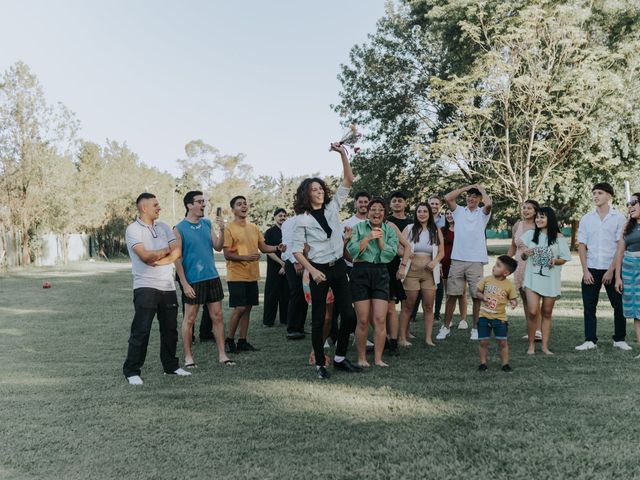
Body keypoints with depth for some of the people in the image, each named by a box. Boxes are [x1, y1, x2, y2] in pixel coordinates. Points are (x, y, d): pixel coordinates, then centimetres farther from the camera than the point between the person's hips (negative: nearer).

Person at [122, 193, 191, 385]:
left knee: (170, 329, 13)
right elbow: (145, 256, -17)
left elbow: (177, 252, 3)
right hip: (145, 287, -6)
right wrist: (166, 250, -2)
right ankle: (131, 371, 3)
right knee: (141, 330, -5)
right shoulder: (133, 229, -5)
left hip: (168, 286, 6)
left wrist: (159, 260, -12)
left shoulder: (163, 227, 13)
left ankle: (170, 366, 27)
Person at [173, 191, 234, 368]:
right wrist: (184, 284, -12)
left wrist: (222, 230, -11)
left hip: (212, 277, 5)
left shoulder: (207, 224, 9)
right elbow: (177, 258, -8)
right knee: (190, 319, 4)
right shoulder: (179, 229, -7)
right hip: (193, 280, -5)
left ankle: (222, 355, 14)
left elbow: (218, 247, 5)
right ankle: (188, 357, 15)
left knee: (217, 316, 7)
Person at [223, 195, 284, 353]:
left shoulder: (254, 228, 12)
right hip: (236, 276, -6)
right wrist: (245, 257, -26)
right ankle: (229, 340, 8)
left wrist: (277, 248, -6)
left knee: (247, 308, 9)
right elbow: (227, 254, -12)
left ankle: (242, 341, 17)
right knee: (239, 308, -9)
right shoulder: (229, 229, -8)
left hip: (252, 276, 6)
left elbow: (263, 247, 12)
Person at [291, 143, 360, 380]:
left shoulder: (333, 206, 5)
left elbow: (348, 180, 2)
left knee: (349, 315, 3)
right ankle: (320, 364, 14)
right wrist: (312, 271, -14)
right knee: (319, 319, 2)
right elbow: (297, 250, -5)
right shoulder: (303, 220, -5)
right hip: (319, 270, -4)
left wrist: (342, 153, -8)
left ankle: (340, 358, 19)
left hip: (339, 267, 4)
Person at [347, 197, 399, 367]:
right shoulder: (358, 227, 4)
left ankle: (378, 359, 5)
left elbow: (391, 253, -3)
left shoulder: (389, 230, 10)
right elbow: (352, 250, -8)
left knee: (380, 320, -5)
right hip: (361, 272, -2)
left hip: (381, 274, 2)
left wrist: (380, 238, -9)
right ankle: (361, 358, 13)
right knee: (363, 320, 1)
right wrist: (368, 238, -15)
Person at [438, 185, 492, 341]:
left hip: (476, 261, -1)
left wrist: (481, 189, 0)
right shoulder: (459, 211, 10)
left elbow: (489, 203, -17)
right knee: (452, 294, 5)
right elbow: (447, 197, -5)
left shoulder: (483, 213, 6)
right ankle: (446, 327, 14)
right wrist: (465, 187, 3)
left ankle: (475, 328, 16)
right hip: (457, 259, 1)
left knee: (477, 296, 4)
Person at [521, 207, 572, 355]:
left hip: (551, 280, 0)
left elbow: (564, 259, 5)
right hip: (533, 279, 0)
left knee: (547, 314, 7)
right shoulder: (530, 234, 5)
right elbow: (523, 257, 12)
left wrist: (555, 261, -15)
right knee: (533, 312, -11)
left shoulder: (558, 237, 0)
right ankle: (531, 344, 4)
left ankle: (545, 346, 15)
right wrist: (525, 254, -10)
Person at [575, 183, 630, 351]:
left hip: (611, 269, -2)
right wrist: (585, 270, -3)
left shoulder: (619, 218, -1)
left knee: (619, 305, 4)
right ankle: (590, 340, 10)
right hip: (591, 269, 2)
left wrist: (611, 270, -12)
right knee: (589, 306, 2)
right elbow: (582, 245, 5)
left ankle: (619, 339, 18)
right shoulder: (586, 219, 7)